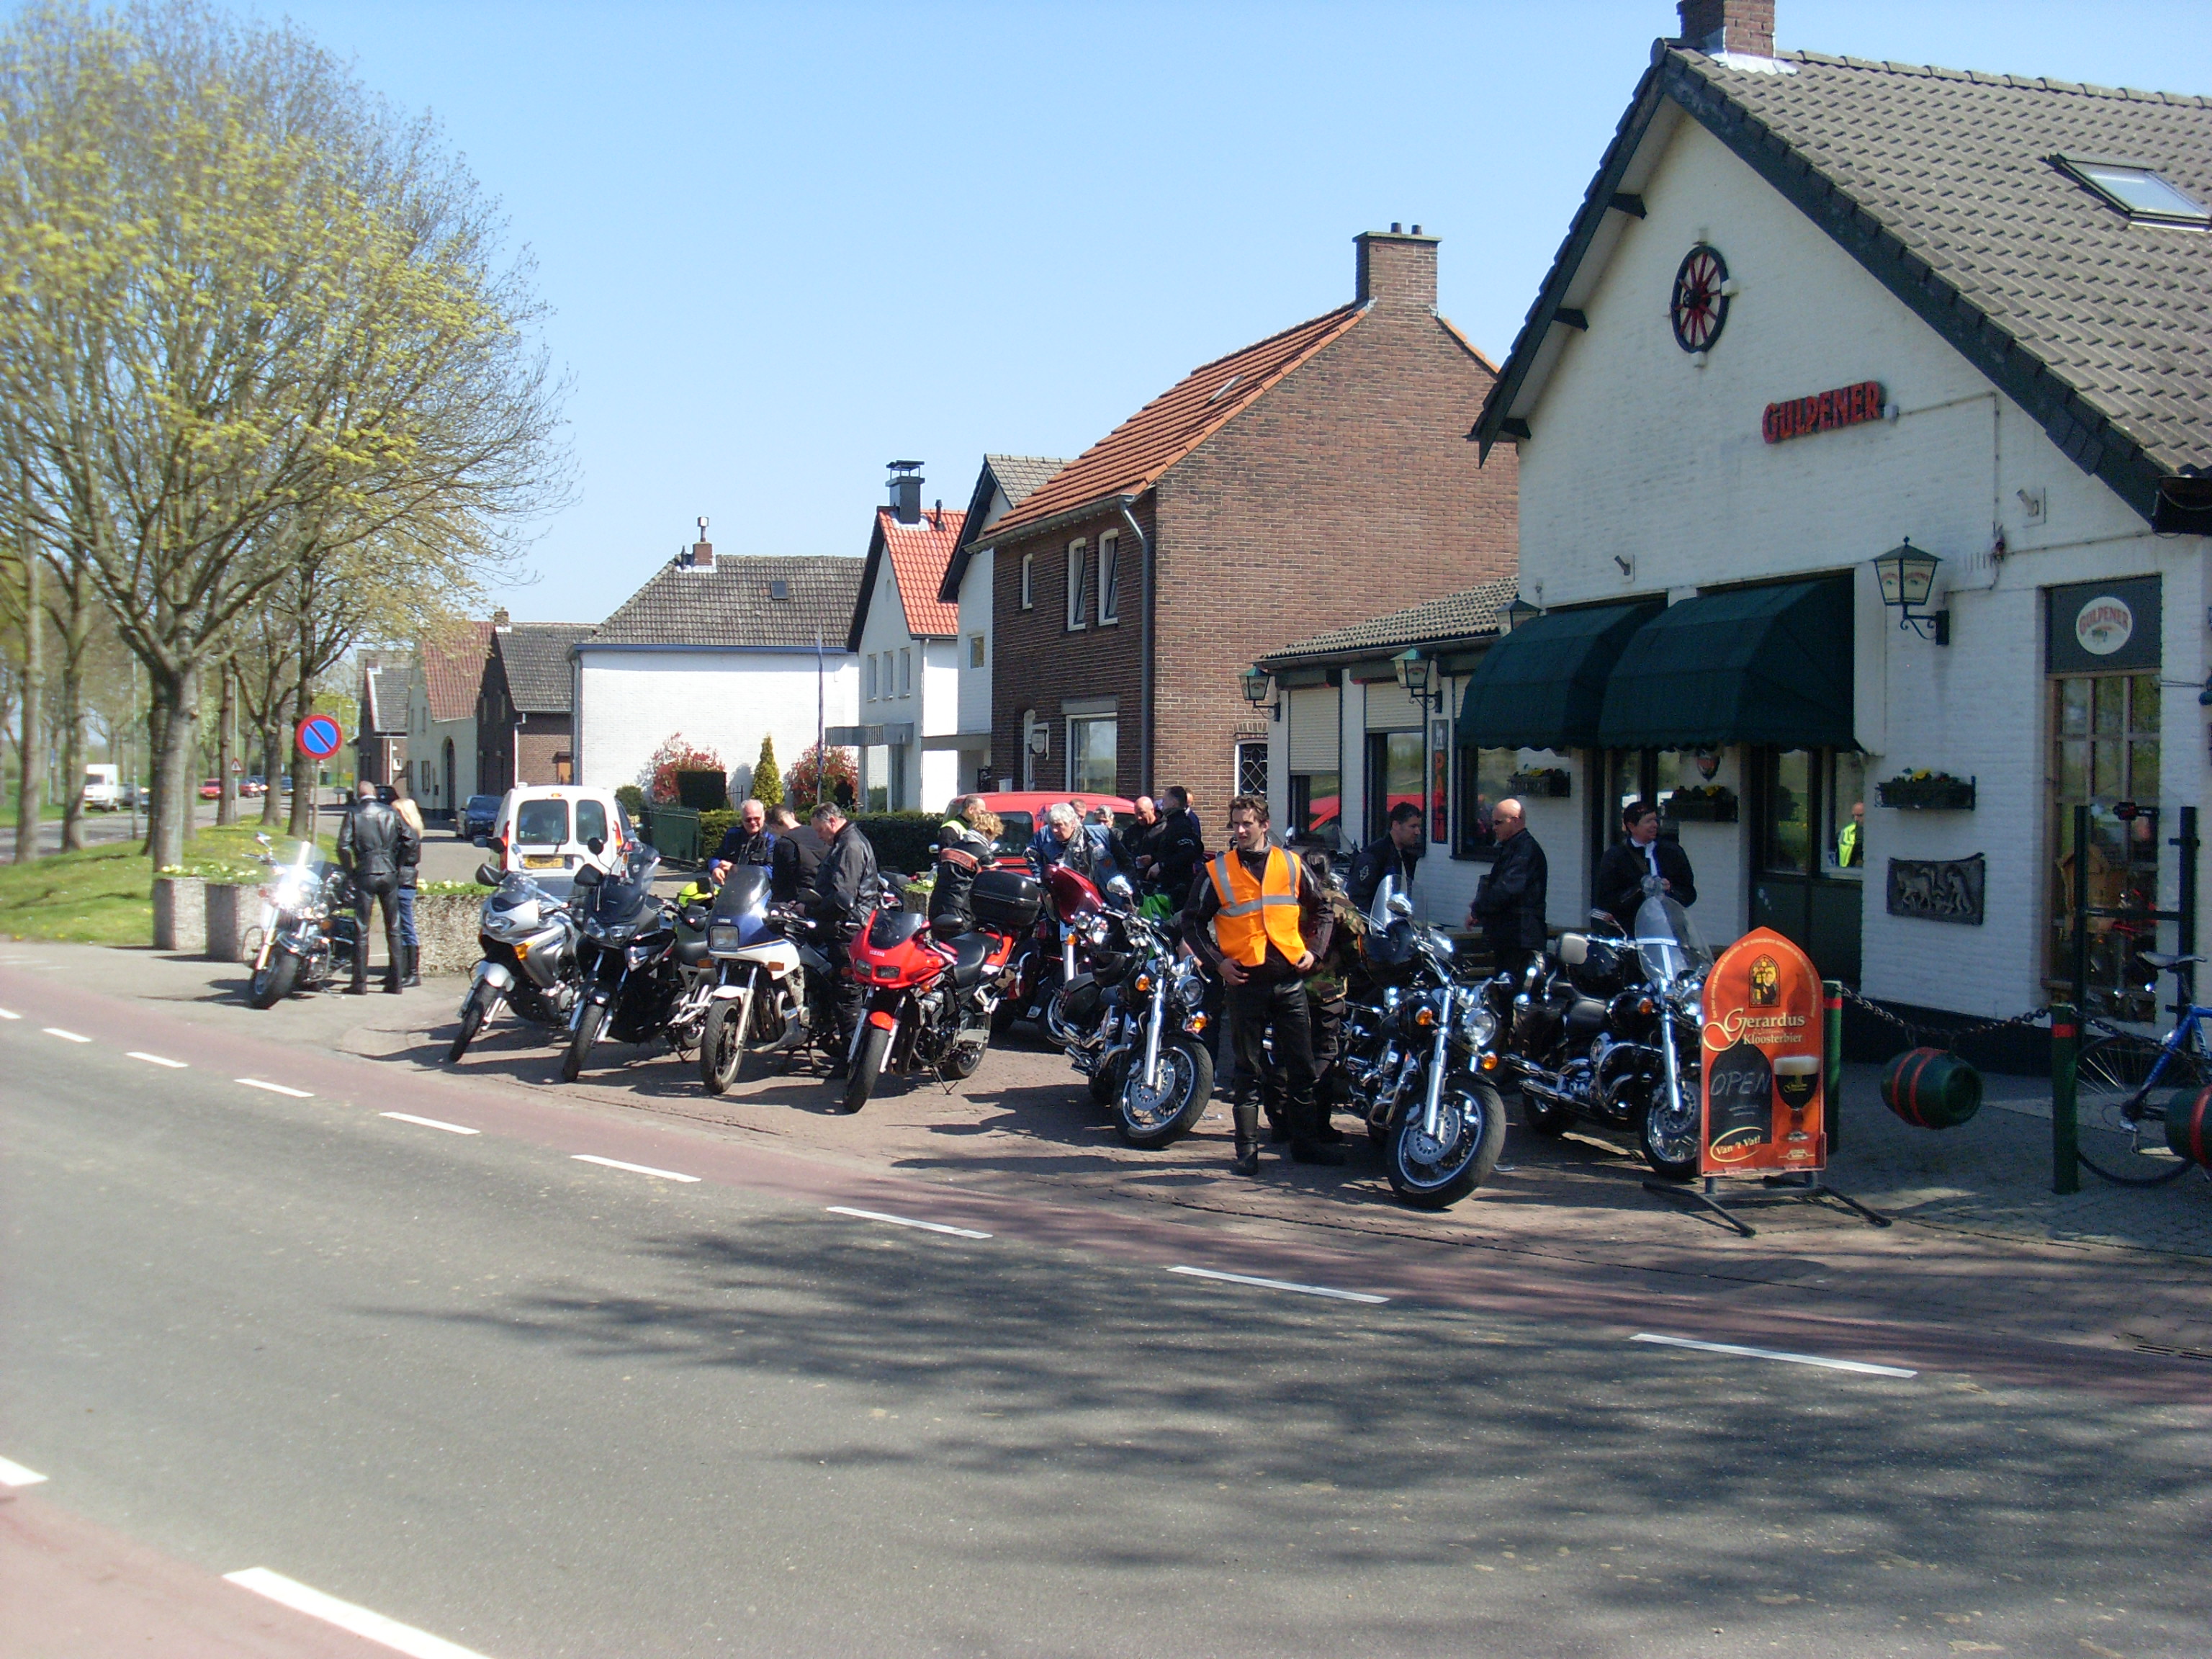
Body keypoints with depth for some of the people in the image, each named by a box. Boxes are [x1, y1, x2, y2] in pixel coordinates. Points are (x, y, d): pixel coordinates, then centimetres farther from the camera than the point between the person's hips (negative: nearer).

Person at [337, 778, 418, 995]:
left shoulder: (354, 815, -1)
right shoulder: (391, 813, 6)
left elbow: (343, 845, -11)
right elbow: (412, 840, -1)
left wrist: (349, 870, 2)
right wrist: (399, 863, 9)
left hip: (365, 874, -2)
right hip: (389, 874, 3)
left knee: (361, 930, 2)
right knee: (393, 929, 9)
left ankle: (360, 982, 1)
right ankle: (395, 981, 9)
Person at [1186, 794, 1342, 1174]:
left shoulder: (1291, 865, 7)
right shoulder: (1217, 871, 1)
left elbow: (1320, 909, 18)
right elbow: (1193, 921, 5)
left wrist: (1314, 950, 6)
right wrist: (1217, 961, -6)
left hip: (1290, 979, 2)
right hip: (1245, 981, -2)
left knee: (1301, 1066, 7)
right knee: (1249, 1069, 3)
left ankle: (1306, 1140, 17)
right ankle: (1247, 1147, 9)